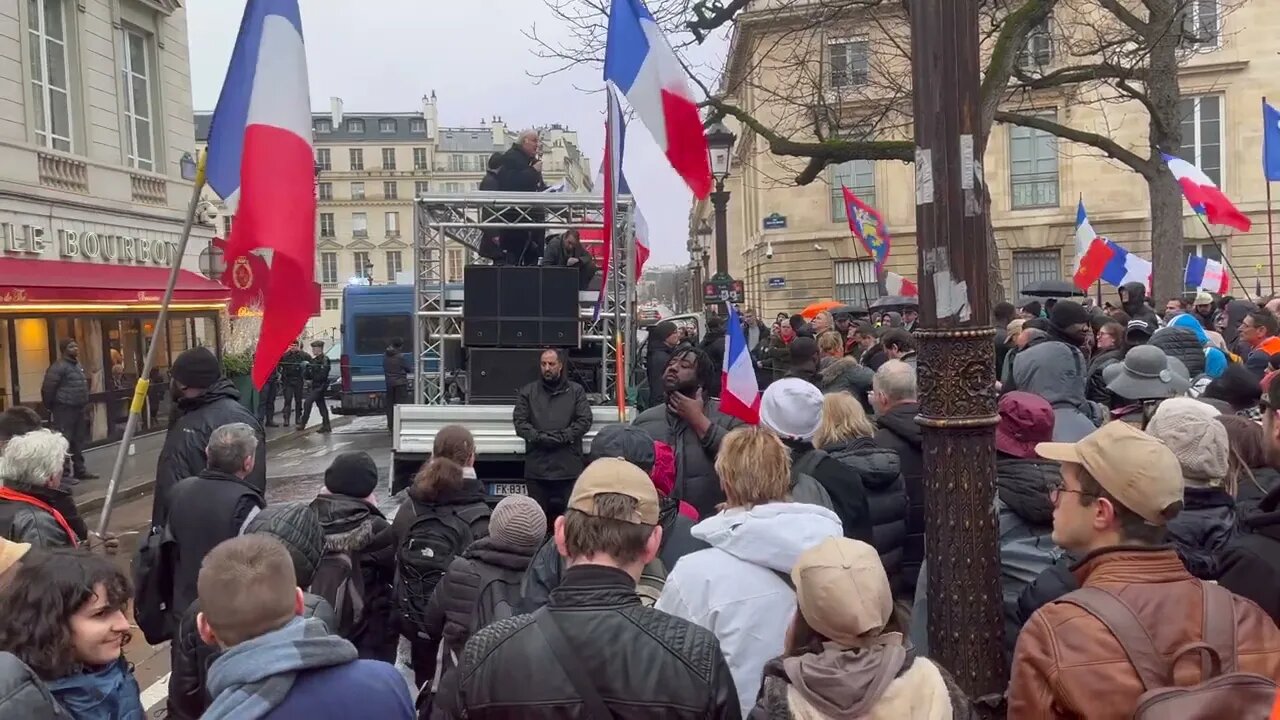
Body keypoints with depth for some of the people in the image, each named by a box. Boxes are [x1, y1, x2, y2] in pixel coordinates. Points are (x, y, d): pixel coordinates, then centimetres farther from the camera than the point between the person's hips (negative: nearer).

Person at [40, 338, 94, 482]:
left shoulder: (79, 366, 15)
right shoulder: (59, 367, -13)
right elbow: (47, 388, -14)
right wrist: (50, 407, -6)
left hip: (78, 409, 9)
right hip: (64, 410, -9)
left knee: (78, 442, 14)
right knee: (63, 442, -8)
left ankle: (79, 470, 21)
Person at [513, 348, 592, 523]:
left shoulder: (576, 391, 11)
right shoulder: (527, 392, 14)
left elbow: (585, 420, 1)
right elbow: (519, 422, 4)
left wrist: (561, 437, -11)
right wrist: (539, 437, -13)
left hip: (568, 467, -1)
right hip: (536, 467, 1)